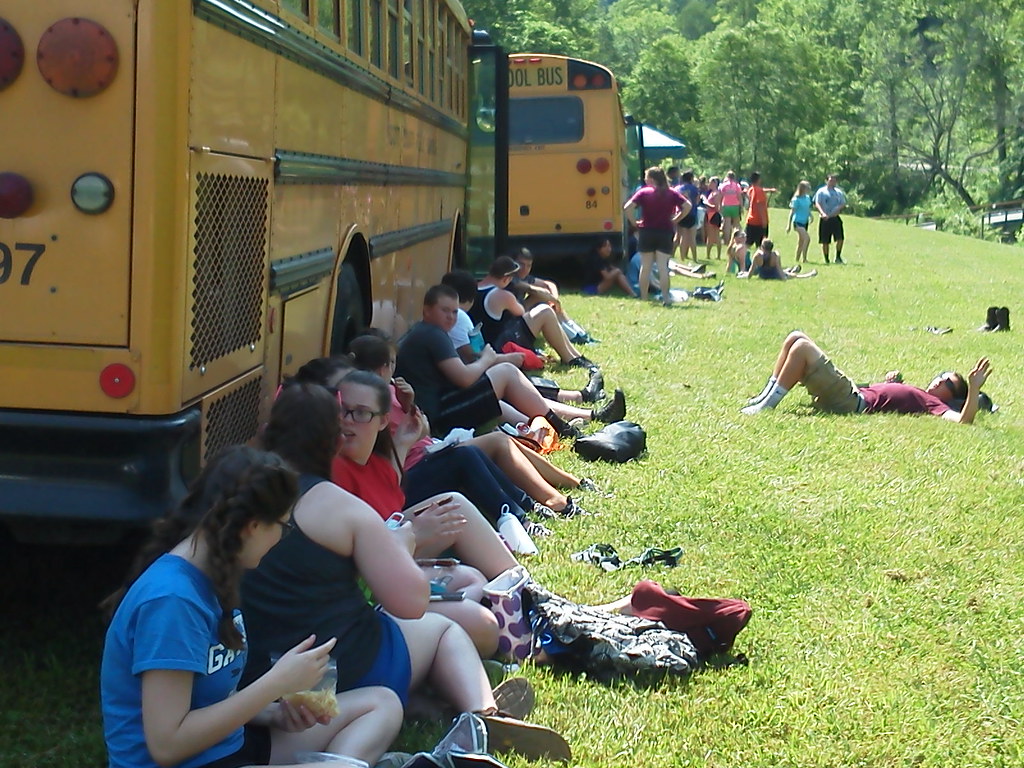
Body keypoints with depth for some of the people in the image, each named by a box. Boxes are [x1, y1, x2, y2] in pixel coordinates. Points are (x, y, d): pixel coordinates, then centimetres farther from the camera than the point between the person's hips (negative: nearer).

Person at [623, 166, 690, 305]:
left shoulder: (643, 192, -4)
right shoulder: (671, 193, 2)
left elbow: (627, 208, -14)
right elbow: (688, 206, -3)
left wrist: (634, 223, -3)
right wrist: (675, 220, 4)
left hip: (647, 232, -1)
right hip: (665, 233, 1)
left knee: (645, 267, 8)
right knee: (663, 266, 0)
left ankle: (644, 298, 12)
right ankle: (666, 298, -7)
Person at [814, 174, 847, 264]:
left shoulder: (839, 192, 14)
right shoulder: (821, 191, 2)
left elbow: (843, 204, 13)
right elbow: (817, 204, -8)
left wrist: (838, 209, -11)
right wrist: (822, 213, -26)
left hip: (836, 218, 3)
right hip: (825, 219, -3)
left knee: (840, 238, -9)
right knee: (825, 241, 1)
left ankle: (838, 257, 4)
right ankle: (826, 259, 11)